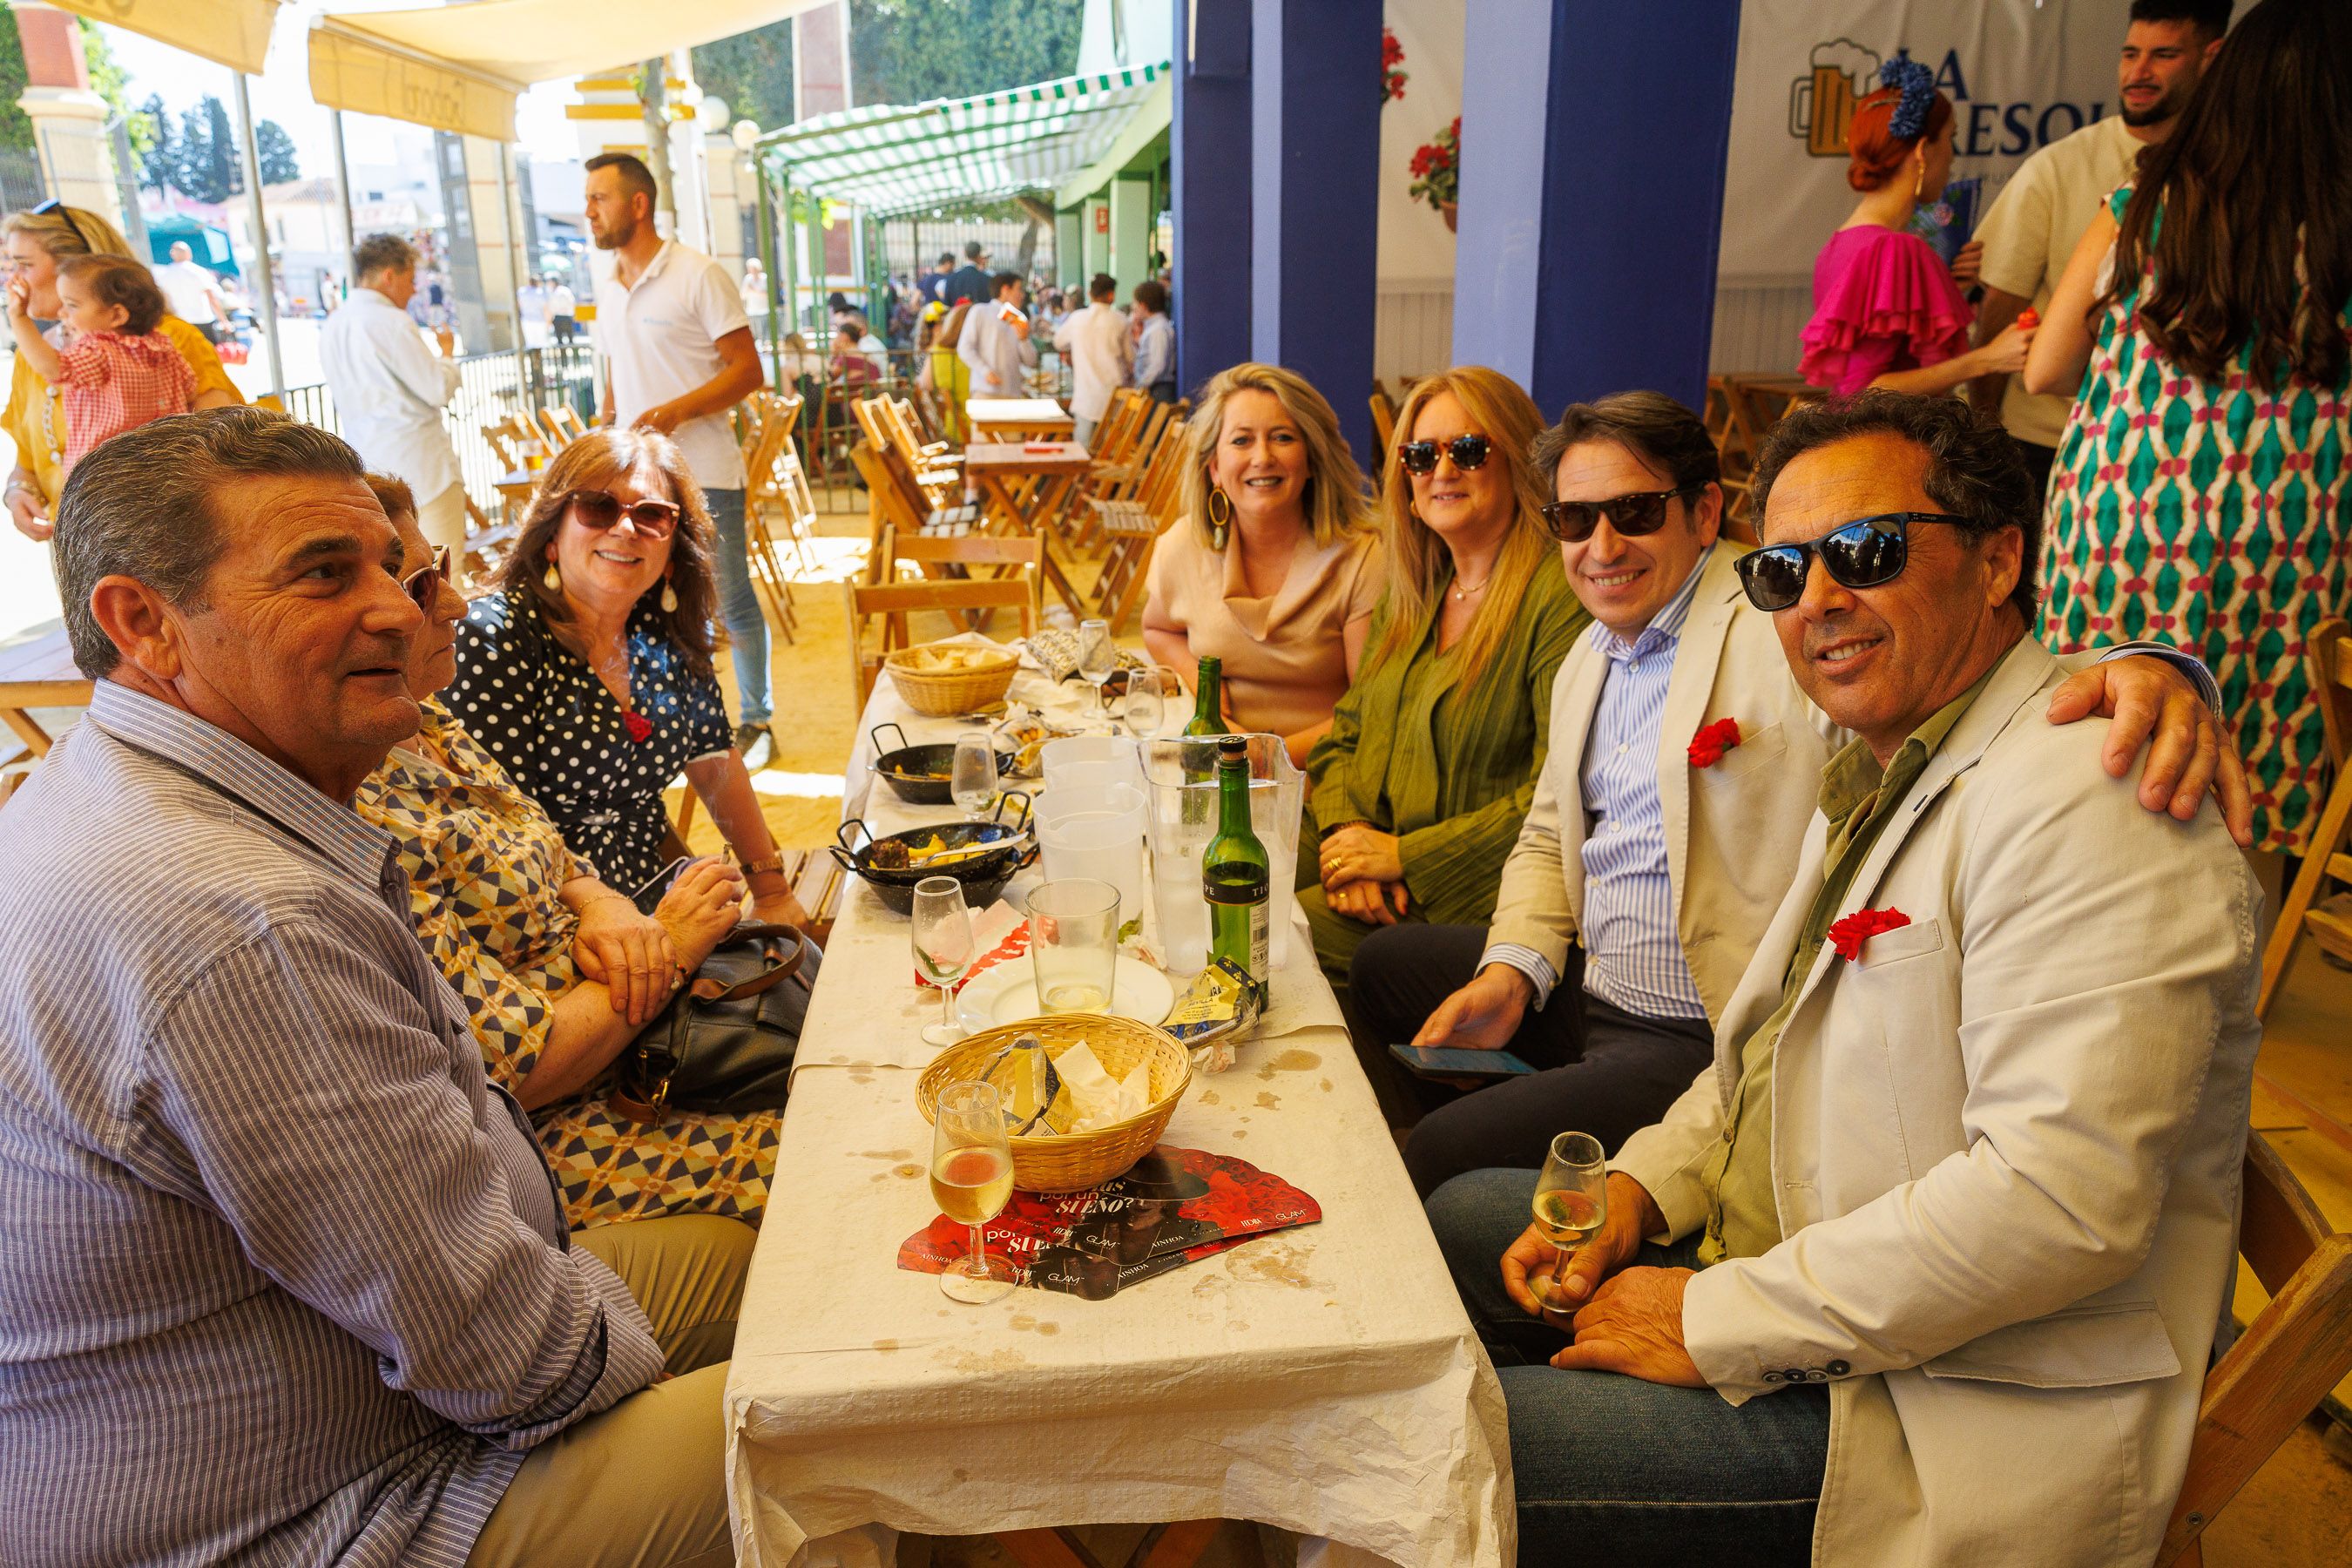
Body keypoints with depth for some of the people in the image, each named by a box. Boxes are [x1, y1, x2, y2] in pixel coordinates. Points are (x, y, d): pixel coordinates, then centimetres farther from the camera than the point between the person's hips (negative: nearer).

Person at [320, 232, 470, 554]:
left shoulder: (331, 328, 11)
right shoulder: (392, 322, -14)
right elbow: (439, 390, -14)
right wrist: (446, 353, 5)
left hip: (369, 472, 8)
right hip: (422, 468, -8)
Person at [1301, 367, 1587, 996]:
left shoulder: (1561, 596, -12)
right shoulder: (1410, 593, 14)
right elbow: (1343, 736, 16)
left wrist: (1406, 856, -16)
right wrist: (1346, 833, -6)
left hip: (1471, 893, -7)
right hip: (1365, 845, 7)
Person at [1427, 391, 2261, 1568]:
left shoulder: (2086, 806, -23)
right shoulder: (1885, 773, 11)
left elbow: (2061, 1199, -30)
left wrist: (1718, 1320, -23)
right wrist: (1639, 1187, 1)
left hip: (1941, 1417, -10)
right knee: (1452, 1222, 15)